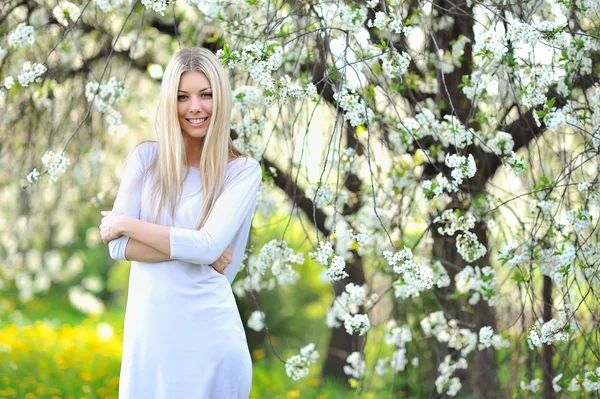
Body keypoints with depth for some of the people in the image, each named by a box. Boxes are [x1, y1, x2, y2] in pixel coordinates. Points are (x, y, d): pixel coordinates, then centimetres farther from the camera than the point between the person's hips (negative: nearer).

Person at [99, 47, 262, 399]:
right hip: (148, 330, 2)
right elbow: (118, 246, -5)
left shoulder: (243, 170, -3)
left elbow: (208, 246, -16)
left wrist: (127, 224, -9)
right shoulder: (146, 157, 3)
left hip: (208, 334, -2)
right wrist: (195, 248, -14)